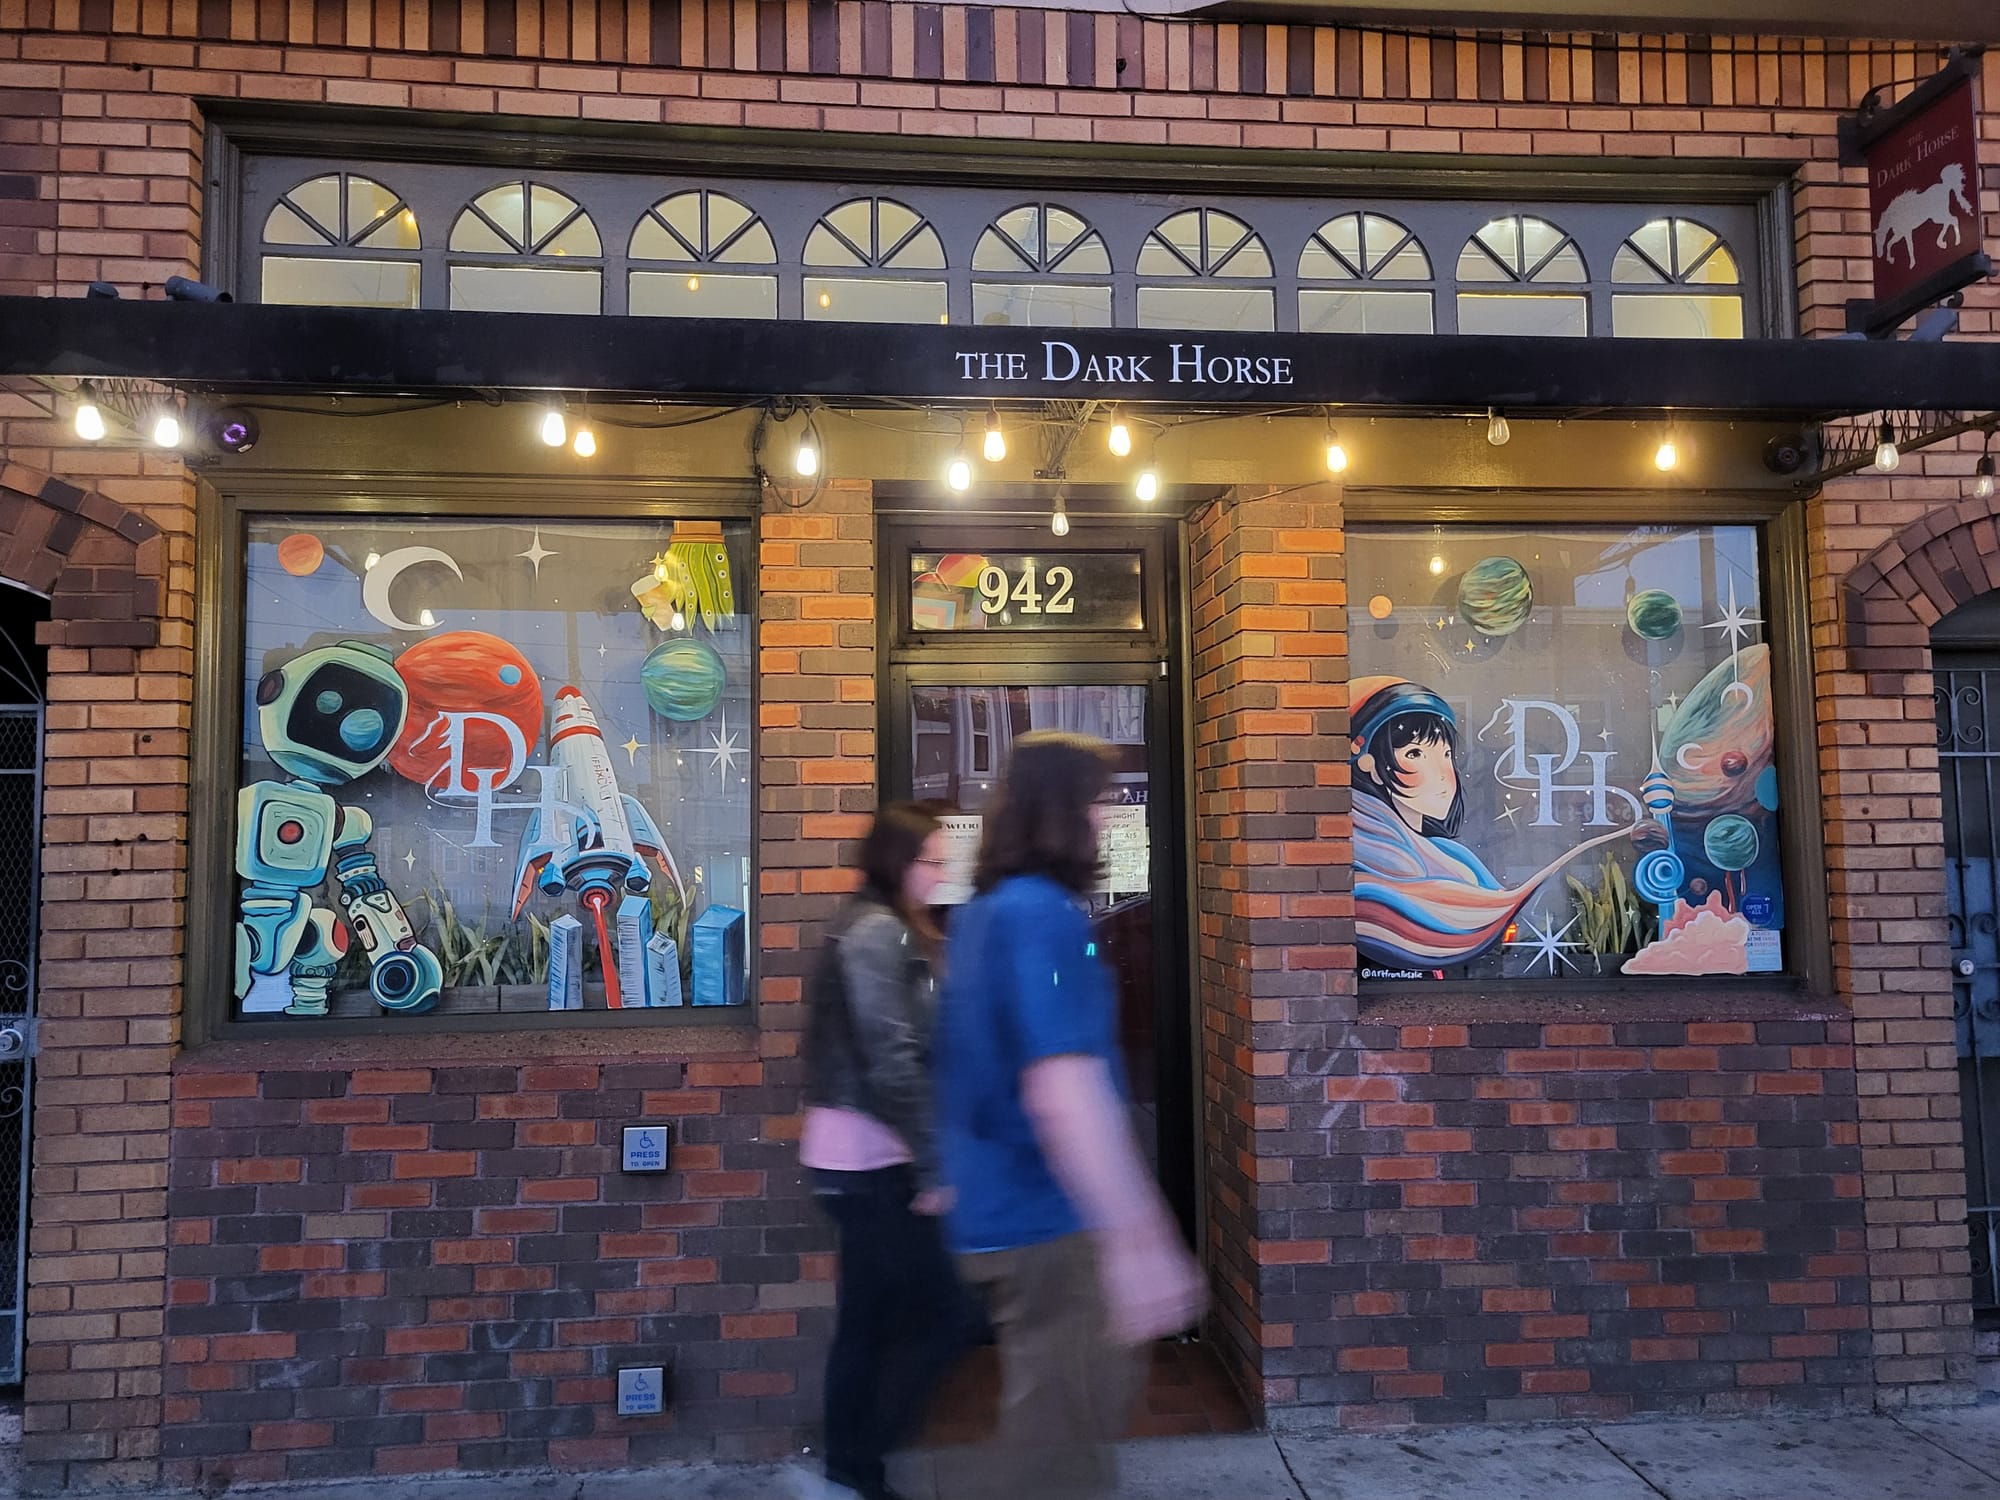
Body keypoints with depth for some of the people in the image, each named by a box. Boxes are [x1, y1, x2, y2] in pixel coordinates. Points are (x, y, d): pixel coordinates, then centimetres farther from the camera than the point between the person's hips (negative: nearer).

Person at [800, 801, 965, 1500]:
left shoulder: (886, 930, 14)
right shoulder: (877, 932, -16)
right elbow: (891, 1063, -21)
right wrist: (934, 1166, -17)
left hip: (860, 1157, 9)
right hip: (870, 1158, -9)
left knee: (867, 1317, 16)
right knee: (940, 1314, -1)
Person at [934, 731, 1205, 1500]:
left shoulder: (981, 911, 10)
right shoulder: (1043, 914, -21)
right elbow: (1062, 1089, -30)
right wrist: (1137, 1240, -30)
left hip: (1004, 1210, 10)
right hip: (1049, 1223, -10)